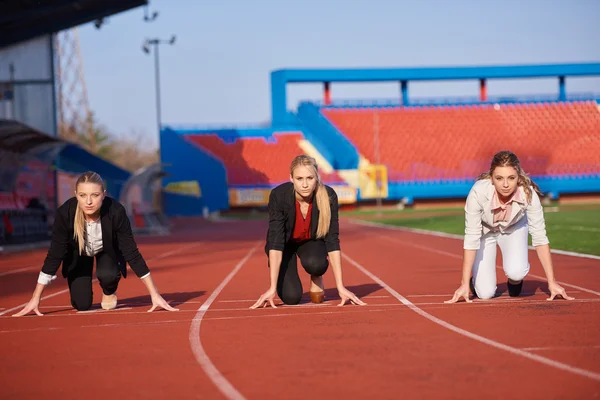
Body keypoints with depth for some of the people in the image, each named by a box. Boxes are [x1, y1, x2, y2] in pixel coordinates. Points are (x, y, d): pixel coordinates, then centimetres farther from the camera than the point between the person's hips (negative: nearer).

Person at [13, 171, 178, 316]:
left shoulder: (116, 212, -37)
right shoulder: (65, 213, -36)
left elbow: (132, 252, -29)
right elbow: (54, 255, -27)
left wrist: (154, 294, -28)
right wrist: (35, 299, -26)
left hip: (107, 250, -1)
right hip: (78, 254, 1)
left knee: (107, 275, -32)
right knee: (81, 305, -10)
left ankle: (109, 292, 6)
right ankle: (82, 284, 26)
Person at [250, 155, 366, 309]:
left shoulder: (328, 196, -29)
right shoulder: (278, 195, -32)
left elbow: (332, 240, -26)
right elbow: (275, 241, -34)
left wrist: (341, 287, -30)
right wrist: (272, 289, -38)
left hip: (312, 241, 1)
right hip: (286, 243, -1)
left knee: (315, 263, -35)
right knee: (291, 297, -21)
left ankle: (316, 279, 3)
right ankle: (283, 278, 15)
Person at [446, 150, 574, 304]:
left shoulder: (529, 193, -34)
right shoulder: (478, 192, -38)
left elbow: (540, 237, -27)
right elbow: (471, 238, -33)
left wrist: (551, 282, -29)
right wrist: (464, 285, -33)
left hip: (514, 228, 1)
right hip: (485, 230, -1)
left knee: (516, 272, -27)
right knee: (486, 293, -12)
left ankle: (514, 280, 9)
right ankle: (476, 280, 23)